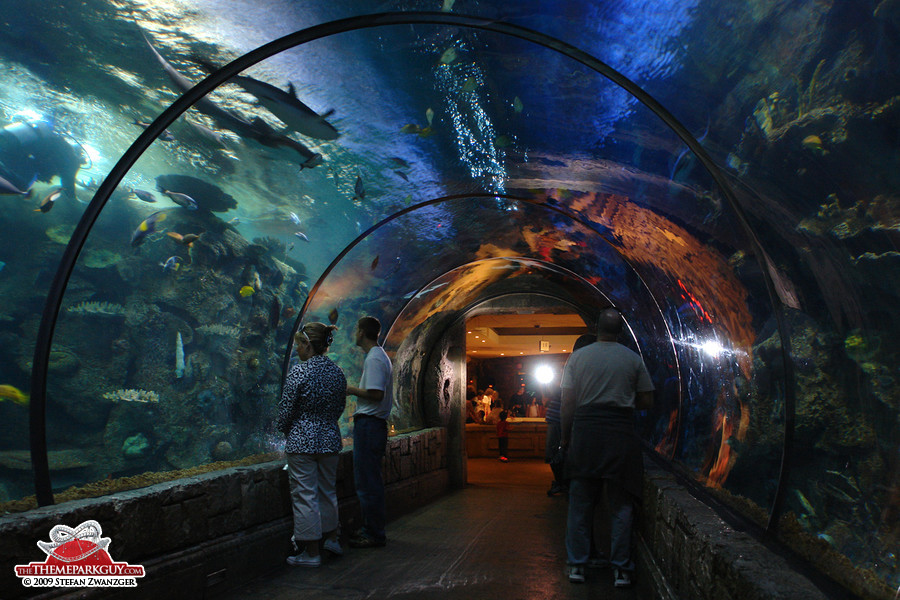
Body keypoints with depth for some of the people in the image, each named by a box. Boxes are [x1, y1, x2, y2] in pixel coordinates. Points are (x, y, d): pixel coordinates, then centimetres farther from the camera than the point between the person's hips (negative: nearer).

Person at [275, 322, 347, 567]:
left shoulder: (299, 371, -15)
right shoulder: (337, 371, 3)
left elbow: (287, 408, -10)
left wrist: (283, 428, 9)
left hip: (302, 440, -6)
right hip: (330, 439, 6)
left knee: (305, 495, 3)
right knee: (327, 490, 21)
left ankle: (311, 553, 10)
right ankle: (332, 539, 34)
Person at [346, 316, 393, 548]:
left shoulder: (374, 359, -15)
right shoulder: (380, 356, 17)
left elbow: (376, 394, -24)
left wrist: (351, 390, -11)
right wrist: (354, 390, 16)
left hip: (368, 423, -11)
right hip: (374, 423, 11)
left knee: (367, 482, -4)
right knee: (370, 480, 17)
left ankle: (374, 534, 3)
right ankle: (371, 528, 26)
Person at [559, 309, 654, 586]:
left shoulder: (578, 357, 2)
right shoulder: (633, 360, 3)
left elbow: (567, 402, -1)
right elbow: (646, 402, 6)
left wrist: (565, 436, 8)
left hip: (585, 430, 0)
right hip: (621, 433, 0)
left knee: (580, 501, 9)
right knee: (621, 504, 7)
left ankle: (576, 566, 13)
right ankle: (621, 569, 11)